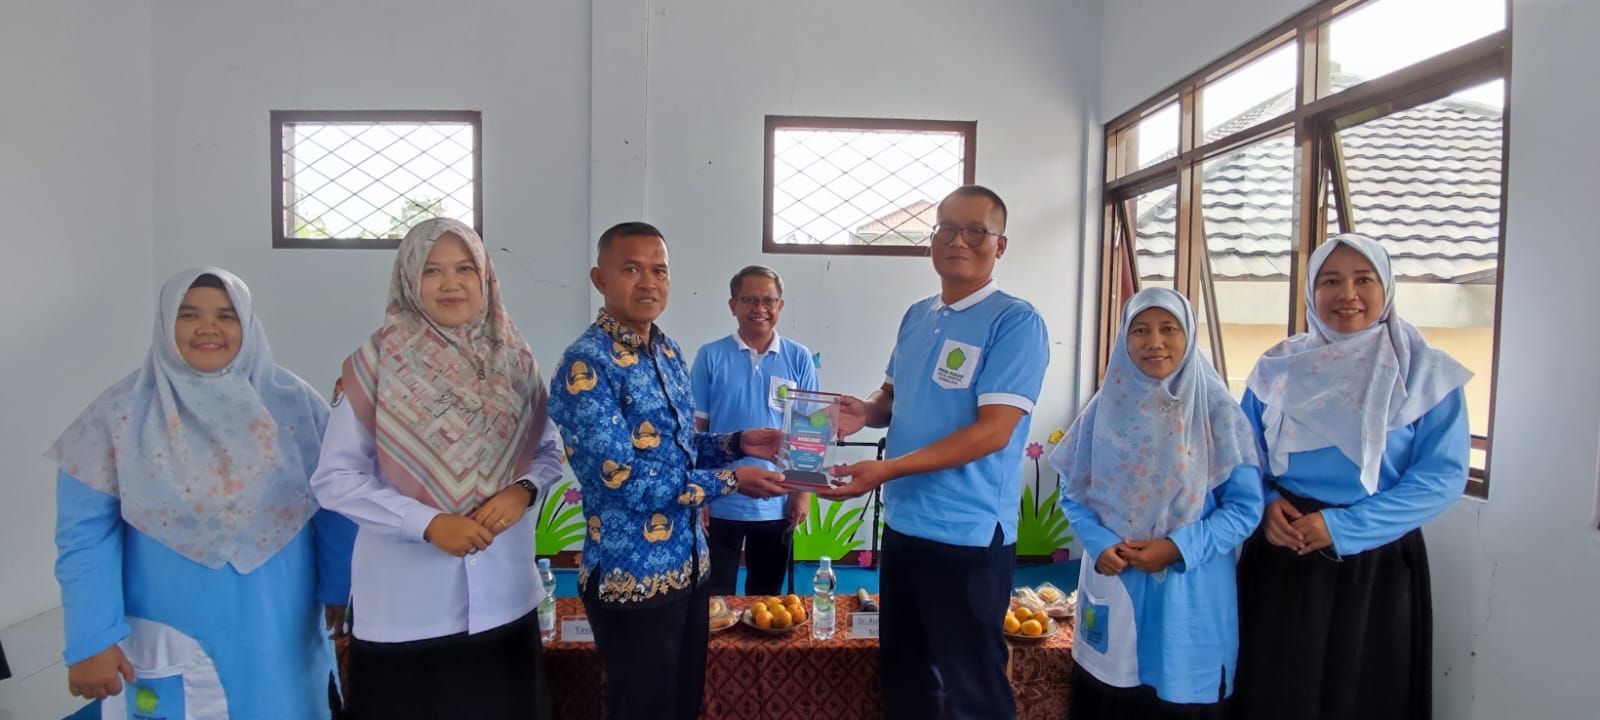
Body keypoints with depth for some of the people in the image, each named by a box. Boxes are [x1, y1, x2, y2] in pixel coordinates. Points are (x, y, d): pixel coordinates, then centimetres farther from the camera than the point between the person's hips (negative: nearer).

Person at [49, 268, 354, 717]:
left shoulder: (294, 404, -3)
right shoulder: (122, 413, -6)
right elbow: (86, 535, -7)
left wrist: (339, 589, 4)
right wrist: (91, 641, -10)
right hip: (168, 644, -1)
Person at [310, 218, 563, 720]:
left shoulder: (514, 361, 0)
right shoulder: (379, 363, -8)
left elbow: (548, 453, 8)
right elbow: (335, 478, -8)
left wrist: (523, 490, -13)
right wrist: (428, 522, -18)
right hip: (404, 606, -3)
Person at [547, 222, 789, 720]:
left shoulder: (669, 353, 7)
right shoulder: (586, 366, -19)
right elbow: (625, 479, -24)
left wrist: (736, 443, 0)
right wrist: (731, 480, -18)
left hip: (690, 565, 8)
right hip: (633, 578, -8)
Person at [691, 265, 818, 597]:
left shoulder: (799, 358, 0)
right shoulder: (710, 356, -4)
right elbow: (696, 429, -1)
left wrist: (803, 491, 0)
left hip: (777, 504, 2)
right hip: (721, 503, -1)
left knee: (767, 598, 17)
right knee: (715, 596, 10)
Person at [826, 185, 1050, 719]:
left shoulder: (1015, 322, -14)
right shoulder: (916, 316, 9)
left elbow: (994, 431, -22)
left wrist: (888, 470, -26)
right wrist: (865, 411, -3)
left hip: (968, 535, -7)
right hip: (903, 523, 8)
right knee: (901, 671, 22)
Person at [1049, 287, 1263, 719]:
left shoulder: (1217, 412, -3)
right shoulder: (1105, 408, 2)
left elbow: (1245, 505, -6)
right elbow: (1073, 493, 4)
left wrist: (1179, 548, -18)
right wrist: (1099, 545, -13)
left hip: (1190, 592, -2)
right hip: (1112, 583, 2)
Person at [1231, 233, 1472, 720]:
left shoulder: (1426, 374, -4)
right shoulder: (1278, 368, 3)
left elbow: (1443, 476, -11)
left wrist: (1342, 527, -18)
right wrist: (1266, 504, -12)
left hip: (1376, 564, -1)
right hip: (1279, 559, 2)